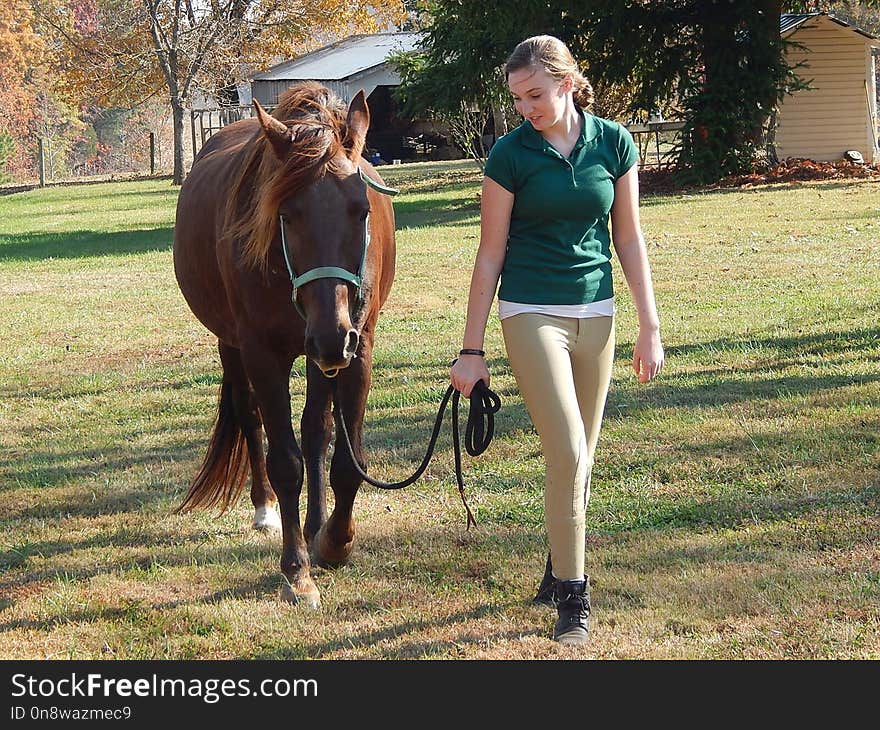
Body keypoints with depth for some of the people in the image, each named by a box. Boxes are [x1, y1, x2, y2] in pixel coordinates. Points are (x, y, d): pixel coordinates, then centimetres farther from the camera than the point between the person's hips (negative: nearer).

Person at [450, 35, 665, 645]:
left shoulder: (614, 144, 0)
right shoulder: (511, 155, -7)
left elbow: (629, 240, 6)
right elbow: (490, 254, -3)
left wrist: (650, 328, 3)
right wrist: (471, 350, -3)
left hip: (596, 314, 3)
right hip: (532, 315, -3)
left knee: (579, 458, 9)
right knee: (567, 453, -12)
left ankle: (560, 567, 27)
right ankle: (572, 595, -3)